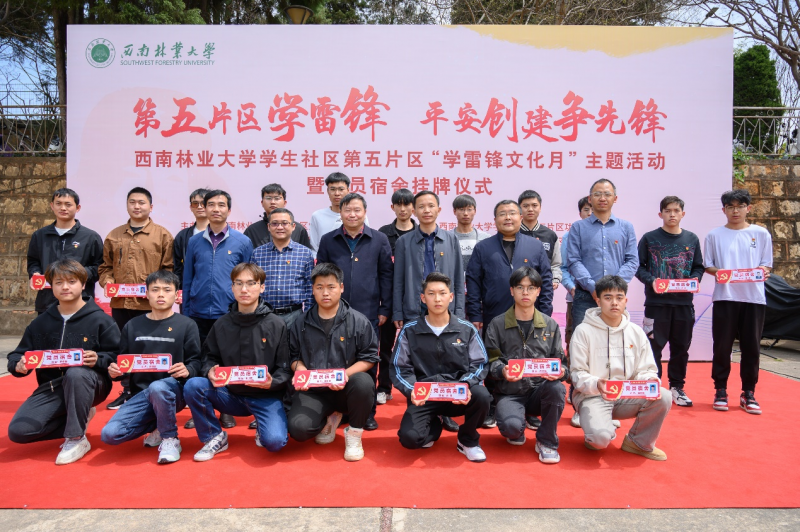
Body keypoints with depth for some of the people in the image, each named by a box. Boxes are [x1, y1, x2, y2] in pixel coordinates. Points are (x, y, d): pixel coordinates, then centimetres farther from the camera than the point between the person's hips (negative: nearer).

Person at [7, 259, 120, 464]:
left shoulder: (99, 319, -4)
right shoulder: (41, 322, 10)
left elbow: (117, 355, -8)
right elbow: (19, 354, 12)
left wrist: (98, 360, -28)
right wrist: (18, 365, -11)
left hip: (87, 383, -4)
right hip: (51, 387, 4)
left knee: (76, 373, -40)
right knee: (18, 431, -16)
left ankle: (77, 438, -22)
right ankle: (79, 417, 8)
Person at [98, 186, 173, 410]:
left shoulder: (162, 235, 0)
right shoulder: (114, 236, 12)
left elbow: (169, 269, -3)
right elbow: (105, 266, 15)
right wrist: (107, 282, -3)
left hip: (150, 304, -4)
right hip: (120, 303, 4)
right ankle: (127, 391, 24)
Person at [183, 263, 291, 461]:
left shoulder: (277, 325, -4)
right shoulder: (221, 325, 5)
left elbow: (285, 370, -3)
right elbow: (210, 358, 10)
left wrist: (271, 383, -24)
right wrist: (210, 372, -13)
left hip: (266, 396, -3)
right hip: (230, 394, 3)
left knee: (274, 441, -28)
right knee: (192, 386, -22)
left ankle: (263, 429, 11)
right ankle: (214, 437, 0)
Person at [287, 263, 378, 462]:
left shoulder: (358, 321, -2)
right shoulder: (301, 324, 7)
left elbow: (369, 357, -3)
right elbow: (294, 356, 14)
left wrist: (346, 374, -20)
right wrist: (300, 369, -10)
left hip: (346, 387, -2)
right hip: (313, 390, 2)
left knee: (363, 382, -37)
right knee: (298, 428, -25)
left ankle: (354, 433, -6)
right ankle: (329, 418, 15)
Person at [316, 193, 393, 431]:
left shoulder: (379, 240, 2)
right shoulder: (328, 240, 5)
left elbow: (386, 275, 2)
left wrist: (385, 309, -1)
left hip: (368, 313, -1)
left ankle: (368, 412, 20)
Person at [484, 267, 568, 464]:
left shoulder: (550, 325, 9)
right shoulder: (497, 324, 4)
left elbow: (560, 361, 7)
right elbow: (492, 360, 0)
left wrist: (560, 372, -16)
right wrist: (502, 370, -22)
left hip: (540, 391, 2)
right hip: (509, 393, -2)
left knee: (557, 388, -33)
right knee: (511, 426, -32)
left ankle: (546, 442, -6)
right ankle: (518, 432, 12)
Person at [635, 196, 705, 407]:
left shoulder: (692, 239, 10)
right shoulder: (649, 238, 1)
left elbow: (698, 267, 14)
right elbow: (639, 267, 0)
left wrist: (694, 279, -6)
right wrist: (651, 281, -16)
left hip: (684, 302, 3)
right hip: (656, 302, -3)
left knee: (681, 347, 10)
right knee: (654, 346, -1)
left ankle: (677, 387, 24)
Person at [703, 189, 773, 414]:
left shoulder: (761, 234, 9)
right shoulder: (714, 235, 6)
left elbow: (767, 265, 10)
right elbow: (707, 266, 7)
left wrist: (764, 271, -13)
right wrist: (719, 272, -14)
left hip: (754, 297, 1)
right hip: (725, 297, -1)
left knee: (751, 346, 4)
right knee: (722, 345, 1)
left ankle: (748, 393, 15)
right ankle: (720, 391, 12)